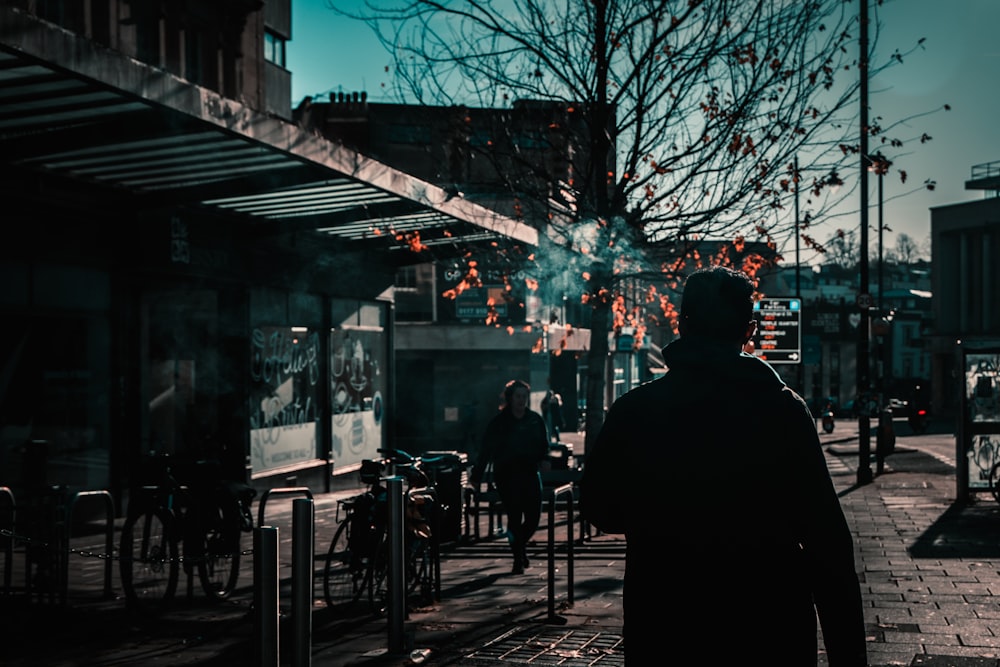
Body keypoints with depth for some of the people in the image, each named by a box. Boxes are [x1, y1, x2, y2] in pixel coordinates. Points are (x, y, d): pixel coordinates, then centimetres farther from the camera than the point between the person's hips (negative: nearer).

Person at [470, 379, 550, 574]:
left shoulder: (535, 420, 8)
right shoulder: (499, 422, -1)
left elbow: (544, 445, 16)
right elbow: (485, 450, 0)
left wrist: (544, 460, -5)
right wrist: (476, 476, -2)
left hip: (530, 474, 3)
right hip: (506, 476, -3)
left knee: (533, 517, -1)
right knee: (514, 517, -5)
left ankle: (520, 545, 30)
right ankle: (518, 559, 9)